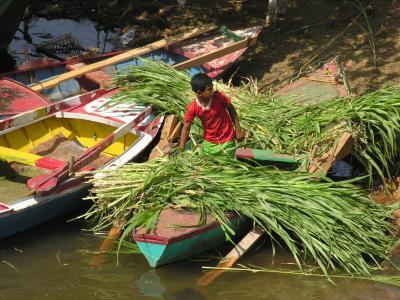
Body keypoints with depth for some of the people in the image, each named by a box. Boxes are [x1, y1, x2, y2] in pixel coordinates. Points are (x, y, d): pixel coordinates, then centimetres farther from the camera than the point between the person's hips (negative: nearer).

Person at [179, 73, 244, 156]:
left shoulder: (219, 96, -22)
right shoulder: (193, 108, -21)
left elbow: (231, 109, -4)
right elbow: (186, 129, -11)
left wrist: (238, 130, -1)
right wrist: (181, 150, -15)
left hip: (227, 141, -1)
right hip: (209, 143, 1)